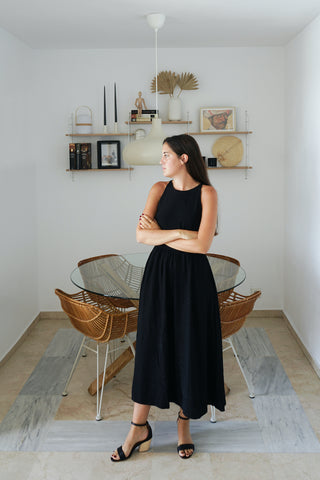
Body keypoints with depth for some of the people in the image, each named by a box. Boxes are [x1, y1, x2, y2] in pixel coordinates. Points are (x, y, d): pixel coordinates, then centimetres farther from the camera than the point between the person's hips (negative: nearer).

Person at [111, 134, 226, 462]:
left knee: (190, 347, 6)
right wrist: (179, 233, -15)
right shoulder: (159, 189, 5)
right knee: (152, 344, 6)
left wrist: (160, 234, -9)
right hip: (158, 274, 3)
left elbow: (201, 244, -16)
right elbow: (141, 235, -6)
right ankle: (139, 428, 16)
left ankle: (184, 421, 26)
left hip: (192, 278, -3)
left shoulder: (206, 193, -5)